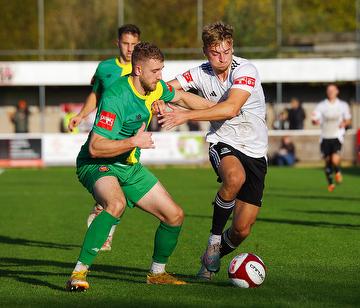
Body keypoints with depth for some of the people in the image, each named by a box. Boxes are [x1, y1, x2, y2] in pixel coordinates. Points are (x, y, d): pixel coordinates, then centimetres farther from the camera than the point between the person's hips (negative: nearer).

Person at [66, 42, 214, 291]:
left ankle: (157, 272, 27)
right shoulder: (116, 98, -27)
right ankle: (79, 273, -34)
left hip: (130, 166, 8)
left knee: (175, 215, 3)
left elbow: (181, 96, 23)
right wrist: (134, 141, -31)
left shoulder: (156, 88, -1)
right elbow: (95, 147, -30)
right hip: (97, 165, -8)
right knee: (116, 204, -40)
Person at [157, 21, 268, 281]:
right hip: (223, 143, 1)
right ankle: (214, 241, -19)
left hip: (254, 152, -1)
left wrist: (186, 116, -35)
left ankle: (213, 259, 28)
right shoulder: (201, 74, -3)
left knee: (242, 229, -5)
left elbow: (231, 109, -31)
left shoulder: (246, 71, -17)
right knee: (235, 177, -38)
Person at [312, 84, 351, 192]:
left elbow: (348, 120, 12)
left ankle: (337, 171, 15)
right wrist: (315, 121, -29)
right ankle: (330, 183, 29)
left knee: (335, 159, -20)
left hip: (337, 136, -1)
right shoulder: (321, 106, 2)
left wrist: (344, 123, -11)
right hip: (325, 137, 2)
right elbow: (315, 120, -5)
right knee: (327, 161, 7)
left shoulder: (343, 105, 4)